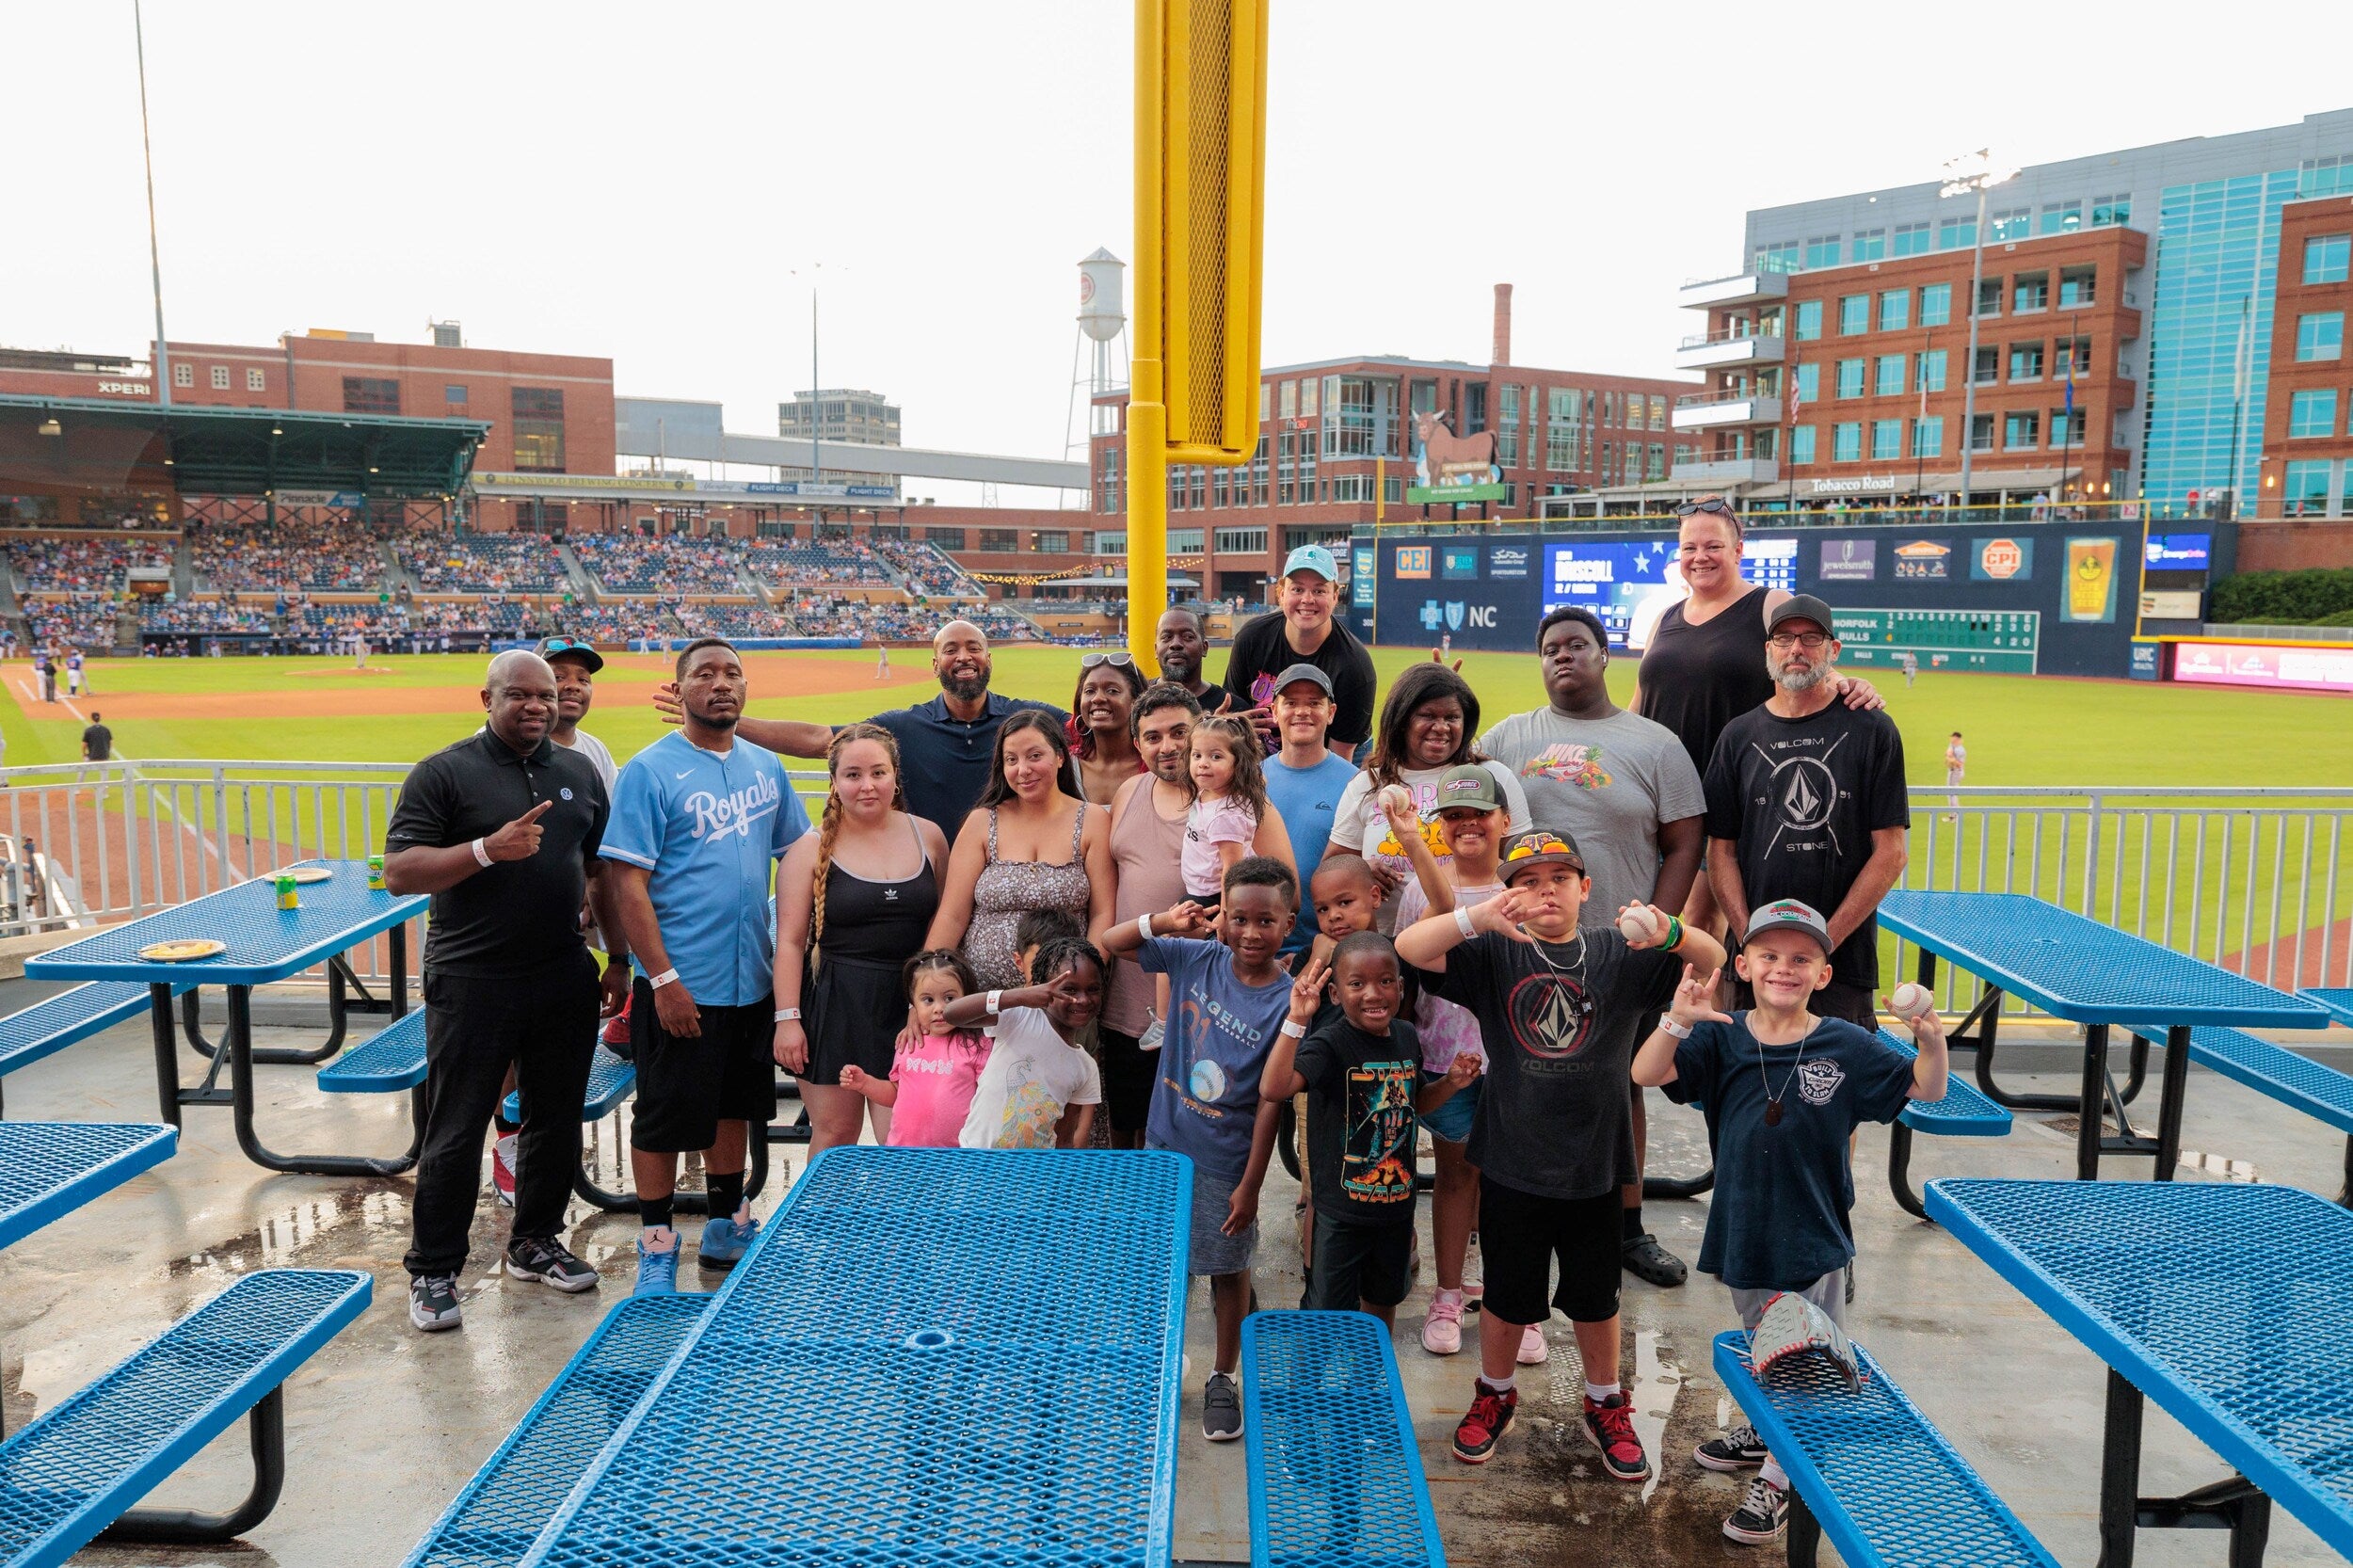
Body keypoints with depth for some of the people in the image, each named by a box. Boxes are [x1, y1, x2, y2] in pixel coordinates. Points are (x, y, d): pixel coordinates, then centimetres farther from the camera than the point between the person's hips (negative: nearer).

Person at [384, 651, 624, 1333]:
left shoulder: (579, 772, 10)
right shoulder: (444, 772, -5)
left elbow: (602, 872, 16)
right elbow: (399, 871, -12)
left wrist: (620, 958, 13)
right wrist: (488, 849, -25)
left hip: (564, 977, 5)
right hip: (472, 983, -5)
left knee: (557, 1118, 13)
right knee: (456, 1131, 2)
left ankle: (534, 1242, 31)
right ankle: (432, 1271, 16)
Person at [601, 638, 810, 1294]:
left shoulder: (765, 767, 7)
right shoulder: (651, 770, -11)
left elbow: (796, 858, 14)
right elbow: (628, 883, -14)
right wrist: (663, 978, -18)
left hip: (752, 981, 6)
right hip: (680, 985, -6)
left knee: (735, 1106, 18)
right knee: (665, 1118, 5)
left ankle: (727, 1228, 34)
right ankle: (656, 1248, 20)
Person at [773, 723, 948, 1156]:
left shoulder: (928, 836, 6)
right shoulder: (812, 848, -1)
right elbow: (790, 941, -3)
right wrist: (787, 1018, -9)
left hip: (908, 1005, 2)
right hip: (834, 1006, -1)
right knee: (834, 1136, 7)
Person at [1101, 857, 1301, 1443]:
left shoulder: (1287, 1001, -18)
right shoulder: (1197, 957, -8)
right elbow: (1110, 942, -1)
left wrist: (1251, 1185, -13)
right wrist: (1164, 921, -19)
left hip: (1225, 1164, -3)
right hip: (1165, 1144, 3)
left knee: (1228, 1271, 14)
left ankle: (1224, 1379, 35)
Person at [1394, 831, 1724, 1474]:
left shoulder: (1618, 953, -2)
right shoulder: (1495, 954, -5)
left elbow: (1715, 961, -11)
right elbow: (1409, 949, -18)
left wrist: (1668, 932, -33)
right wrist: (1479, 918, -36)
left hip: (1593, 1164, 1)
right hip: (1513, 1162, -1)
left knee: (1596, 1296, 18)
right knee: (1507, 1296, 15)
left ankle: (1605, 1406, 41)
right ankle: (1495, 1396, 40)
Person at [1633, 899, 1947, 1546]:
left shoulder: (1846, 1048, -9)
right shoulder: (1721, 1039, -9)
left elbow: (1926, 1090, -2)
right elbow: (1646, 1074, -20)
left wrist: (1932, 1042, -23)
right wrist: (1677, 1021, -39)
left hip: (1814, 1236, -2)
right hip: (1743, 1231, 2)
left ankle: (1777, 1480, 25)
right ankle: (1763, 1432, 48)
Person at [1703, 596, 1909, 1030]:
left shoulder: (1872, 730, 2)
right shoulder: (1740, 736, 9)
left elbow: (1890, 853, -1)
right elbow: (1722, 851, 7)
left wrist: (1826, 940, -9)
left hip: (1845, 962, -2)